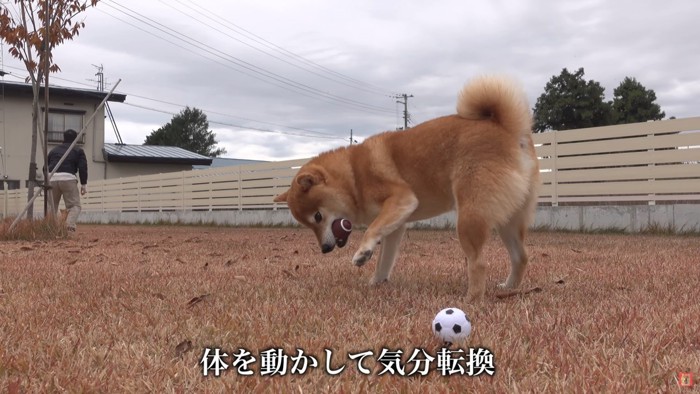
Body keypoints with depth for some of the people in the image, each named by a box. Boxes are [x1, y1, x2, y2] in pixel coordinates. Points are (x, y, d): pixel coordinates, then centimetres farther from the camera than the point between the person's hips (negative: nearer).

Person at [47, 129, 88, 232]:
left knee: (51, 206, 15)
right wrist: (84, 184, 2)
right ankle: (70, 224, -25)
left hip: (52, 179, 4)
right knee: (75, 205, 0)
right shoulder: (78, 151, 14)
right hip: (68, 179, -4)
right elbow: (83, 167, 1)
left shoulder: (54, 150, 27)